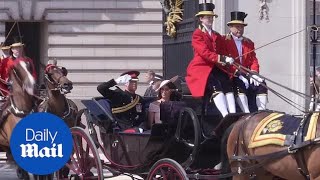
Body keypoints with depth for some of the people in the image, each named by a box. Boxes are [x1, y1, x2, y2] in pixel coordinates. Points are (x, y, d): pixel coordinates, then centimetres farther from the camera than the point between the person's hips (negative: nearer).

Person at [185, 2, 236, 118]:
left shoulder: (217, 36, 24)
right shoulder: (197, 34, 0)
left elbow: (222, 52, 19)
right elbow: (204, 52, -14)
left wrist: (227, 61, -5)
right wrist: (222, 59, -23)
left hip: (216, 68, 6)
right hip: (201, 68, -6)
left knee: (228, 84, -22)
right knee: (216, 86, -30)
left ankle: (233, 114, -37)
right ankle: (225, 116, -43)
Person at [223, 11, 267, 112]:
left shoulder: (249, 43, 21)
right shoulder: (224, 40, 3)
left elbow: (253, 60, 13)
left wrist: (254, 73, -9)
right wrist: (237, 73, -19)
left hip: (246, 74, 5)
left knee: (261, 84, -20)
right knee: (240, 85, -34)